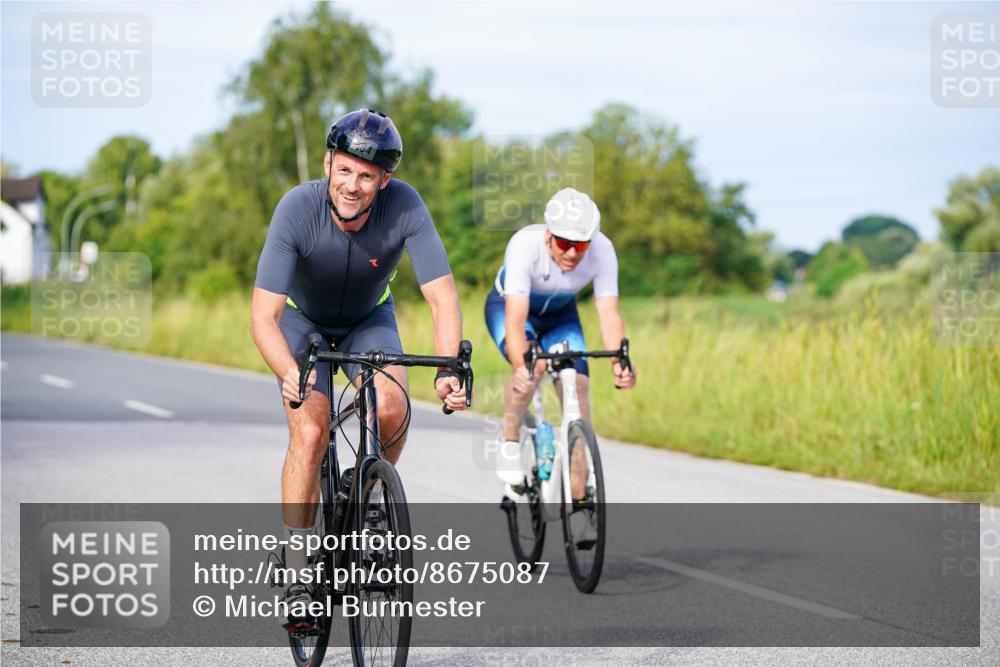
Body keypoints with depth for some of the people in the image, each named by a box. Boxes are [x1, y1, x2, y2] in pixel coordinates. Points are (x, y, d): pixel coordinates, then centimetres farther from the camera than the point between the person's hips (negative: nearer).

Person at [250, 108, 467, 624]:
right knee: (310, 431, -21)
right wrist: (290, 376, -54)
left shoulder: (404, 206, -31)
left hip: (369, 319, 1)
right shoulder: (298, 208, -33)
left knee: (391, 408, -26)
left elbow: (443, 296, -30)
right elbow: (263, 316, -36)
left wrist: (448, 370, -46)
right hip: (302, 320, -1)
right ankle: (297, 573, -11)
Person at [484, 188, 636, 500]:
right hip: (508, 307, -3)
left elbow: (609, 314, -33)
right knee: (532, 366, -33)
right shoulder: (525, 244, -39)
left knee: (578, 388, -14)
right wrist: (521, 366, -62)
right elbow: (515, 318, -45)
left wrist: (619, 362, -52)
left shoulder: (602, 251, -30)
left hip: (560, 314, 3)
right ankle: (509, 440, -9)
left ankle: (578, 493, -4)